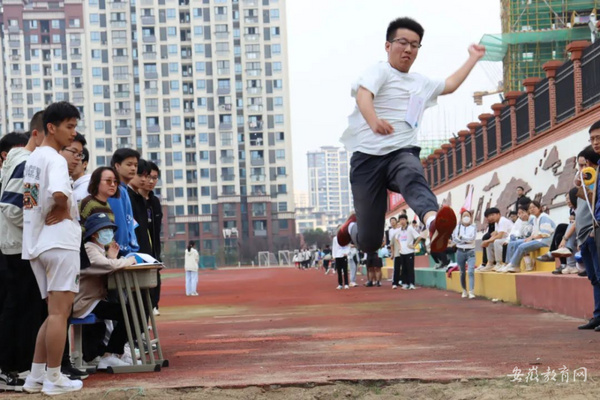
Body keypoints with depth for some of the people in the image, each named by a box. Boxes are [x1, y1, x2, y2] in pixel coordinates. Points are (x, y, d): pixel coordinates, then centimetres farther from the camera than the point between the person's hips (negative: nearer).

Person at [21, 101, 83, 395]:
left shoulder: (32, 158, 17)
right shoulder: (55, 159, -12)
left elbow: (31, 197, 23)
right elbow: (59, 194, -29)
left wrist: (56, 212, 8)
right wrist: (62, 211, -10)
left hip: (36, 243, 9)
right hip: (60, 241, -9)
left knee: (55, 313, 15)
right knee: (59, 312, -4)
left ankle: (35, 377, 14)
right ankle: (54, 379, 0)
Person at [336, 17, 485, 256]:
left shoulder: (421, 83, 28)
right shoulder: (380, 72, 4)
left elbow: (450, 84, 48)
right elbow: (363, 94, -18)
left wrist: (473, 57, 49)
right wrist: (373, 120, -39)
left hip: (403, 153, 4)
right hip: (368, 156, -4)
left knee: (412, 175, -38)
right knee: (369, 243, -4)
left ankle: (434, 223, -69)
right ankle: (353, 227, 35)